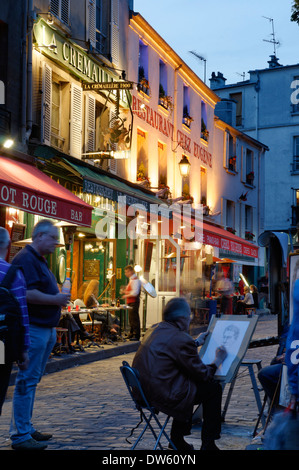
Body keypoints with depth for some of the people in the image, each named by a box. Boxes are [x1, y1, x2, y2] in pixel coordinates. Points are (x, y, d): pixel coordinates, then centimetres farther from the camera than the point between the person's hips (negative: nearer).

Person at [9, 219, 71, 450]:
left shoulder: (39, 260, 19)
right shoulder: (25, 259, -14)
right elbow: (27, 294, -24)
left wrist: (59, 297, 13)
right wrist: (55, 299, -16)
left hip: (46, 329, 11)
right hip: (34, 329, -11)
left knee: (32, 381, 15)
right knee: (26, 381, -6)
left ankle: (26, 428, 23)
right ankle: (20, 436, -1)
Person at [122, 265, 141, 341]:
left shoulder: (135, 280, -16)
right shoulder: (131, 280, 17)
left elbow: (135, 292, -24)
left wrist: (126, 295, -15)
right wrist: (126, 291, 10)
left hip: (134, 302, -11)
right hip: (131, 302, 11)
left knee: (134, 318, -9)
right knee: (131, 318, 18)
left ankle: (136, 335, -6)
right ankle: (132, 334, 29)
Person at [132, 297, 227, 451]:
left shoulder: (154, 329, 9)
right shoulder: (182, 339, -17)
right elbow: (203, 375, -8)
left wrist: (196, 342, 40)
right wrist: (218, 360, 10)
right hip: (164, 396, -9)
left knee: (189, 384, 31)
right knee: (214, 388, 6)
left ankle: (177, 438, 33)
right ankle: (208, 444, 15)